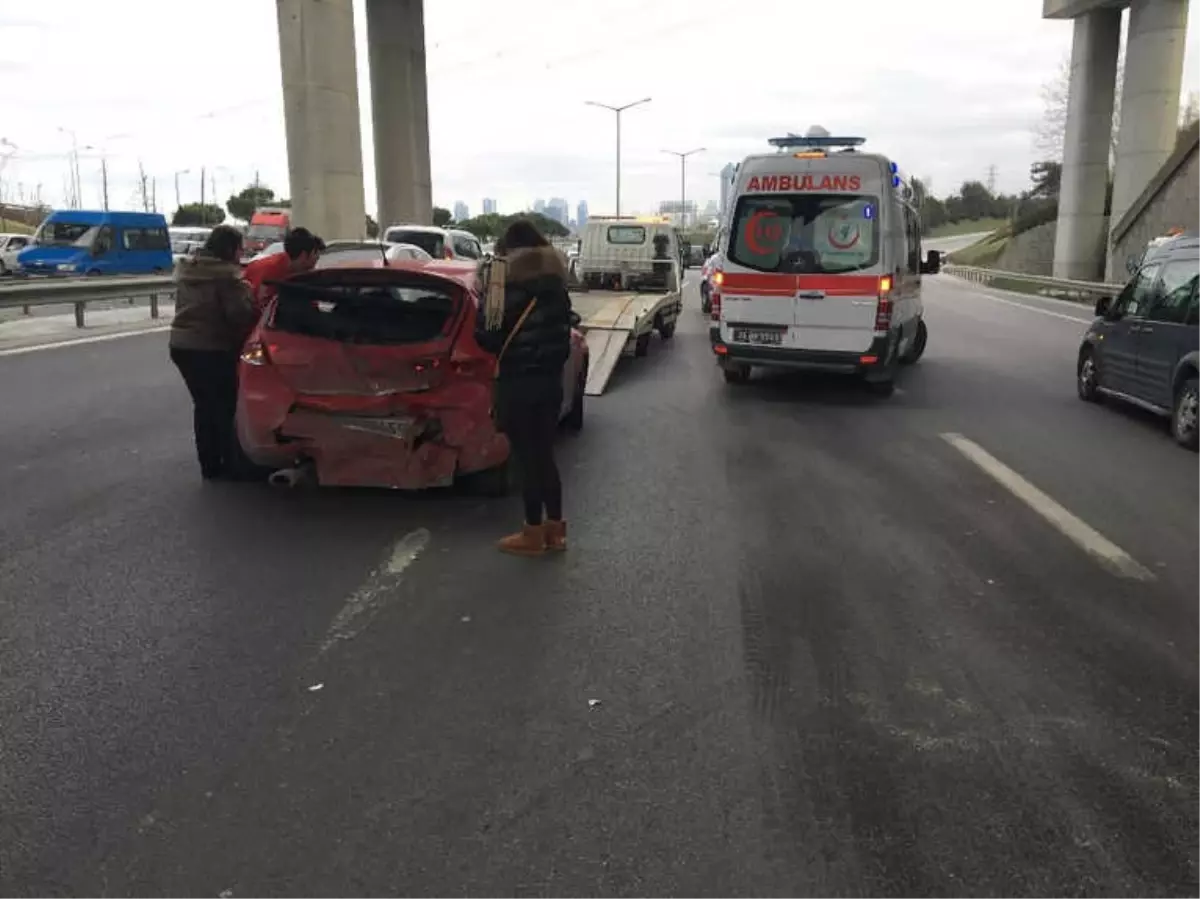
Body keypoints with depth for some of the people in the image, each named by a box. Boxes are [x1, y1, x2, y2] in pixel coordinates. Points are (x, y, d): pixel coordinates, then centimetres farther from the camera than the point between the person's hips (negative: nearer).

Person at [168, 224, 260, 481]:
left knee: (203, 405, 16)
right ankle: (232, 466, 10)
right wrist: (255, 301, -2)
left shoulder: (185, 269, 12)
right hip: (212, 350, -8)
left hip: (181, 345, 8)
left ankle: (209, 466, 21)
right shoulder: (228, 274, -17)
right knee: (225, 407, 4)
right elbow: (241, 313, -21)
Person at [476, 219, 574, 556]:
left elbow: (488, 338, -11)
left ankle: (533, 533, 10)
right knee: (545, 453, 15)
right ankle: (555, 528, 21)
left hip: (517, 382, -6)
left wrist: (481, 332, 10)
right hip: (551, 379, 6)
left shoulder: (504, 286, -13)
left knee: (526, 457, 2)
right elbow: (564, 335, 12)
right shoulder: (557, 289, 6)